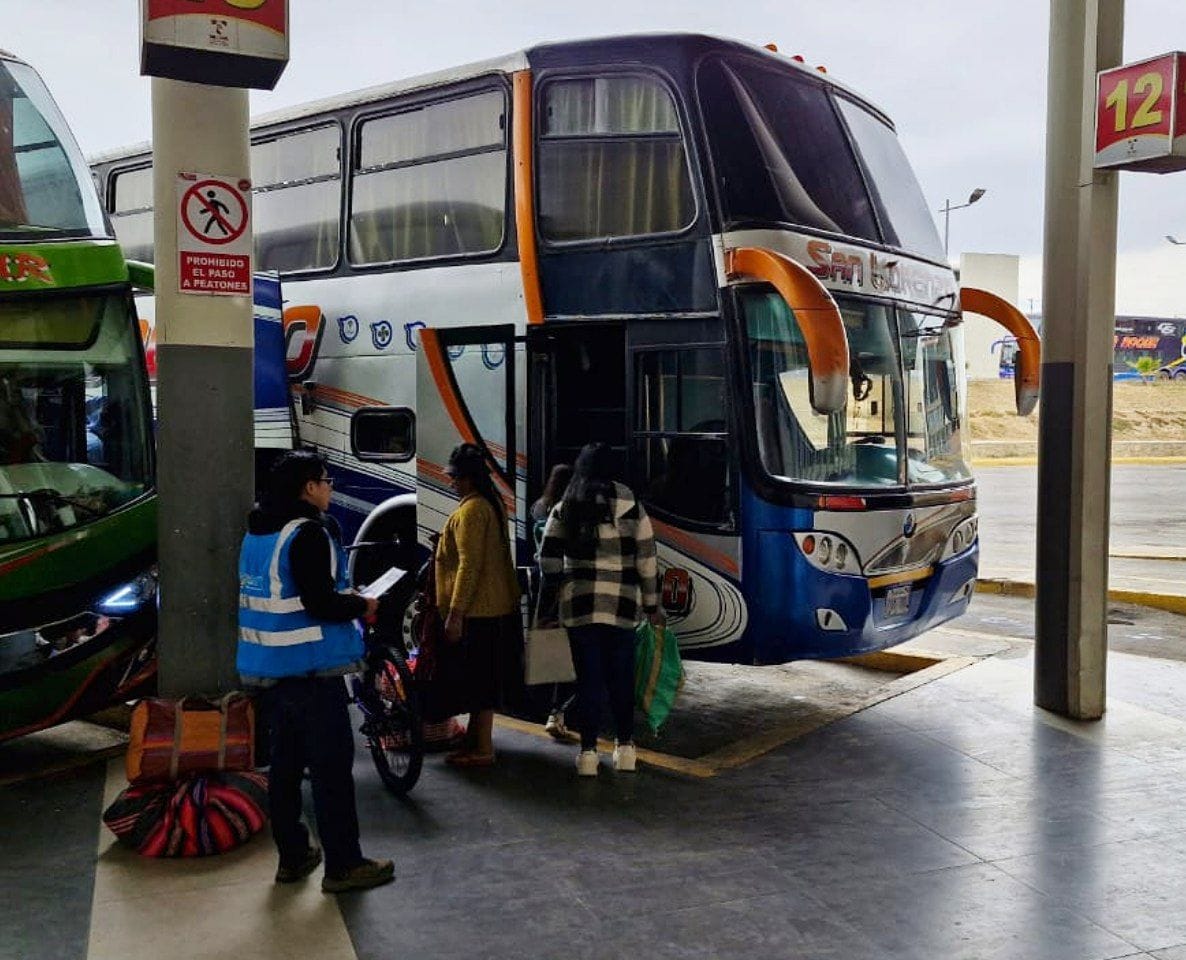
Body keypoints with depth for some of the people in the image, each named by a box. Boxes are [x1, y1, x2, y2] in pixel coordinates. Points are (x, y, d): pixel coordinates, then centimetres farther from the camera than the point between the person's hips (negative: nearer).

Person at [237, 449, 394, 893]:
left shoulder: (256, 534, 13)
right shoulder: (308, 533, -16)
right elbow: (321, 603, -22)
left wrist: (345, 600, 19)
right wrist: (363, 605, -5)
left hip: (268, 669, 9)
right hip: (310, 669, -9)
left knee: (285, 763, 16)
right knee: (332, 766, -2)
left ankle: (292, 856, 25)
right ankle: (343, 865, 4)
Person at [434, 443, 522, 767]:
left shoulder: (470, 511, -17)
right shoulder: (493, 504, 13)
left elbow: (468, 566, -22)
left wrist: (455, 613, -20)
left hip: (476, 610, -10)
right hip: (498, 605, 10)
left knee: (479, 679, -2)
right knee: (485, 677, 17)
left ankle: (482, 749, 4)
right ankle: (474, 738, 28)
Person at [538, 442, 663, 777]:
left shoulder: (564, 510, 2)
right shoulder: (632, 508, 1)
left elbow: (548, 560, 0)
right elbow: (647, 562, 1)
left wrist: (555, 591, 16)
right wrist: (652, 607, 9)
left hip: (579, 605, 0)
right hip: (623, 605, 0)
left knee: (588, 678, 6)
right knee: (621, 677, 12)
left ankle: (588, 751, 8)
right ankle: (625, 747, 19)